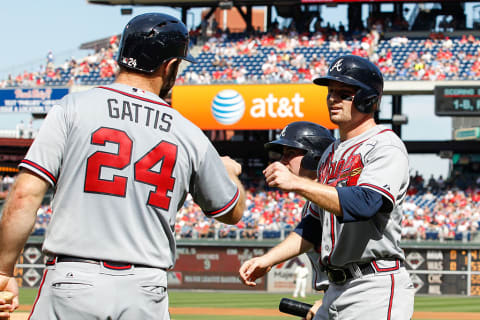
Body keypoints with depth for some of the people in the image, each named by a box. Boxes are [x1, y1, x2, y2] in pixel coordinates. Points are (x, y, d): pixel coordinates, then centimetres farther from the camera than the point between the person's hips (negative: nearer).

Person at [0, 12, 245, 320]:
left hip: (72, 284, -2)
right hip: (146, 292, 2)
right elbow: (233, 212, 21)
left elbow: (25, 195, -8)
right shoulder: (190, 135, 7)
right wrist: (230, 173, 43)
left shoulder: (73, 108, -1)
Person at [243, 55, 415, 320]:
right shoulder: (331, 154, 20)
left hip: (376, 290, -9)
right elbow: (314, 228, 26)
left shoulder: (386, 147, -8)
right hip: (335, 290, 9)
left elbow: (365, 204, -26)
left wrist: (297, 183, -26)